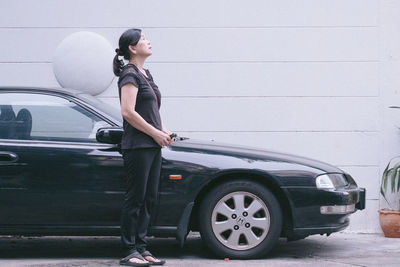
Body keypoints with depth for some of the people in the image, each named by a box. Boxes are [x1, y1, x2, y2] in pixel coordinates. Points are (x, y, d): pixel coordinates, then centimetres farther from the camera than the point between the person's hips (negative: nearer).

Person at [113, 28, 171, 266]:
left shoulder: (146, 74, 18)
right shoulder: (130, 75, -10)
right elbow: (128, 112, -20)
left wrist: (164, 131, 9)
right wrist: (156, 133, -15)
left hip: (153, 146, 9)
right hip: (137, 146, -9)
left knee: (150, 198, 9)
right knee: (136, 198, -6)